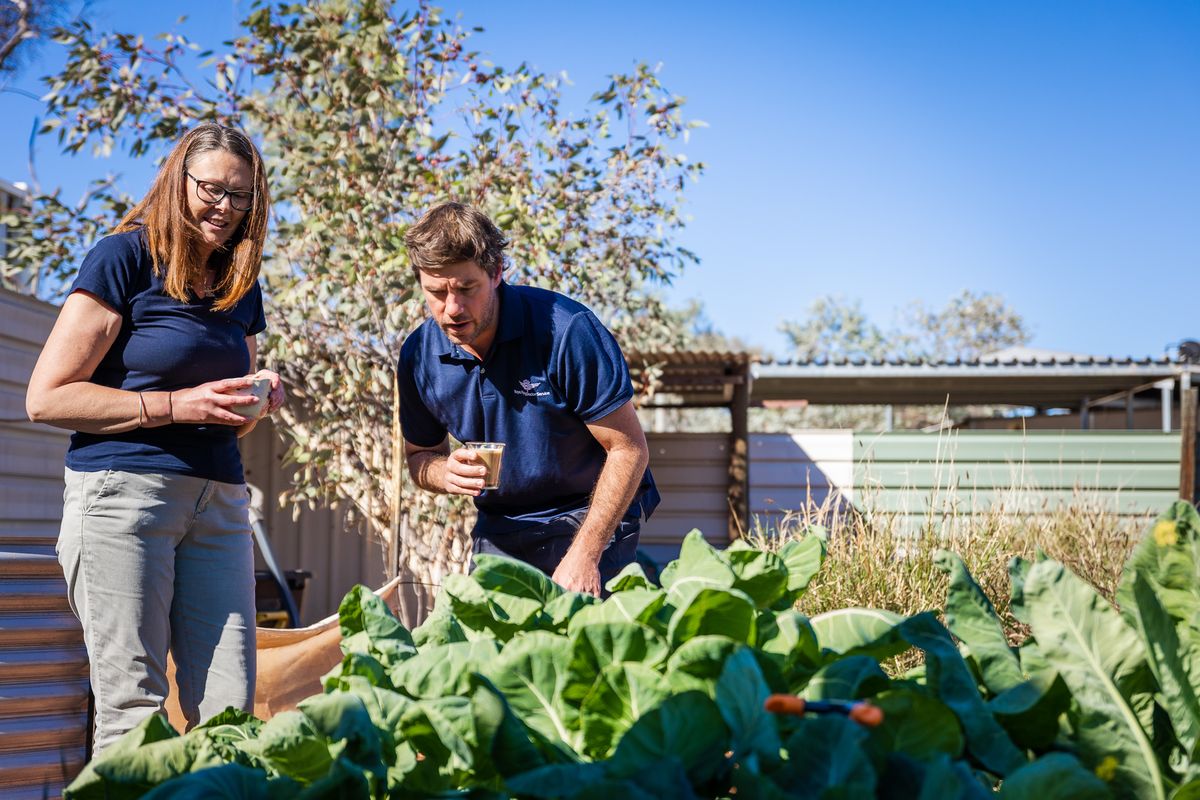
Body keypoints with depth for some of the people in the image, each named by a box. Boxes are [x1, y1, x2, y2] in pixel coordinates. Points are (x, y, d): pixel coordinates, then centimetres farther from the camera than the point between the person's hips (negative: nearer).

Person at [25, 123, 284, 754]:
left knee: (229, 712, -1)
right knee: (133, 713, -6)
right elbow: (46, 398, -8)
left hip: (219, 504, 6)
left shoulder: (241, 287, 17)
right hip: (123, 491, -6)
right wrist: (175, 405, -13)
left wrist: (258, 400, 5)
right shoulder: (126, 257, -2)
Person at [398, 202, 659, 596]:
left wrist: (584, 556, -23)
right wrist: (446, 473, -15)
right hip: (498, 528, 5)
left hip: (593, 517, -5)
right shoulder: (419, 355, -7)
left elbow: (629, 449, -18)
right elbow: (419, 455, 10)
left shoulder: (567, 330, -22)